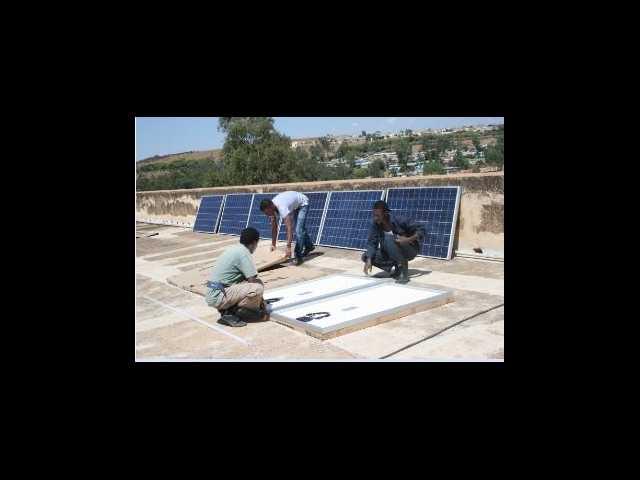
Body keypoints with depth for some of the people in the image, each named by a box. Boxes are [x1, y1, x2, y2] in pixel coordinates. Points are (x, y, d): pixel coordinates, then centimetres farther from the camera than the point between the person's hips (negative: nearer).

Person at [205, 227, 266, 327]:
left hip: (212, 293, 9)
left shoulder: (234, 249, 15)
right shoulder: (244, 253, -13)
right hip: (218, 296, -9)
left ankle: (227, 308, 6)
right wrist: (260, 297, 7)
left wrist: (259, 298, 25)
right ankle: (229, 313, -6)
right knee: (258, 288, -17)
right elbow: (252, 281, -13)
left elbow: (248, 279, 22)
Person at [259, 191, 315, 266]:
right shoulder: (270, 207, -21)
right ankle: (309, 246, 42)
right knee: (298, 228, 20)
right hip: (294, 204, 8)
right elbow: (274, 227, -11)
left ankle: (298, 258, -11)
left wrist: (288, 247, -52)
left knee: (299, 230, -17)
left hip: (302, 203, -8)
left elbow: (289, 229, -48)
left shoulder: (281, 208, -44)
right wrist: (273, 244, -10)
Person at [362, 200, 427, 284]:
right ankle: (398, 266, 1)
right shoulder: (375, 223, -12)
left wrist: (409, 240, -36)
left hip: (409, 250, -6)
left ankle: (403, 271, -22)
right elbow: (371, 242, -12)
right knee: (365, 256, -12)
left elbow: (422, 229, -19)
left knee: (389, 239, -34)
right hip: (391, 253, 6)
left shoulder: (399, 219, -25)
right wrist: (368, 260, -28)